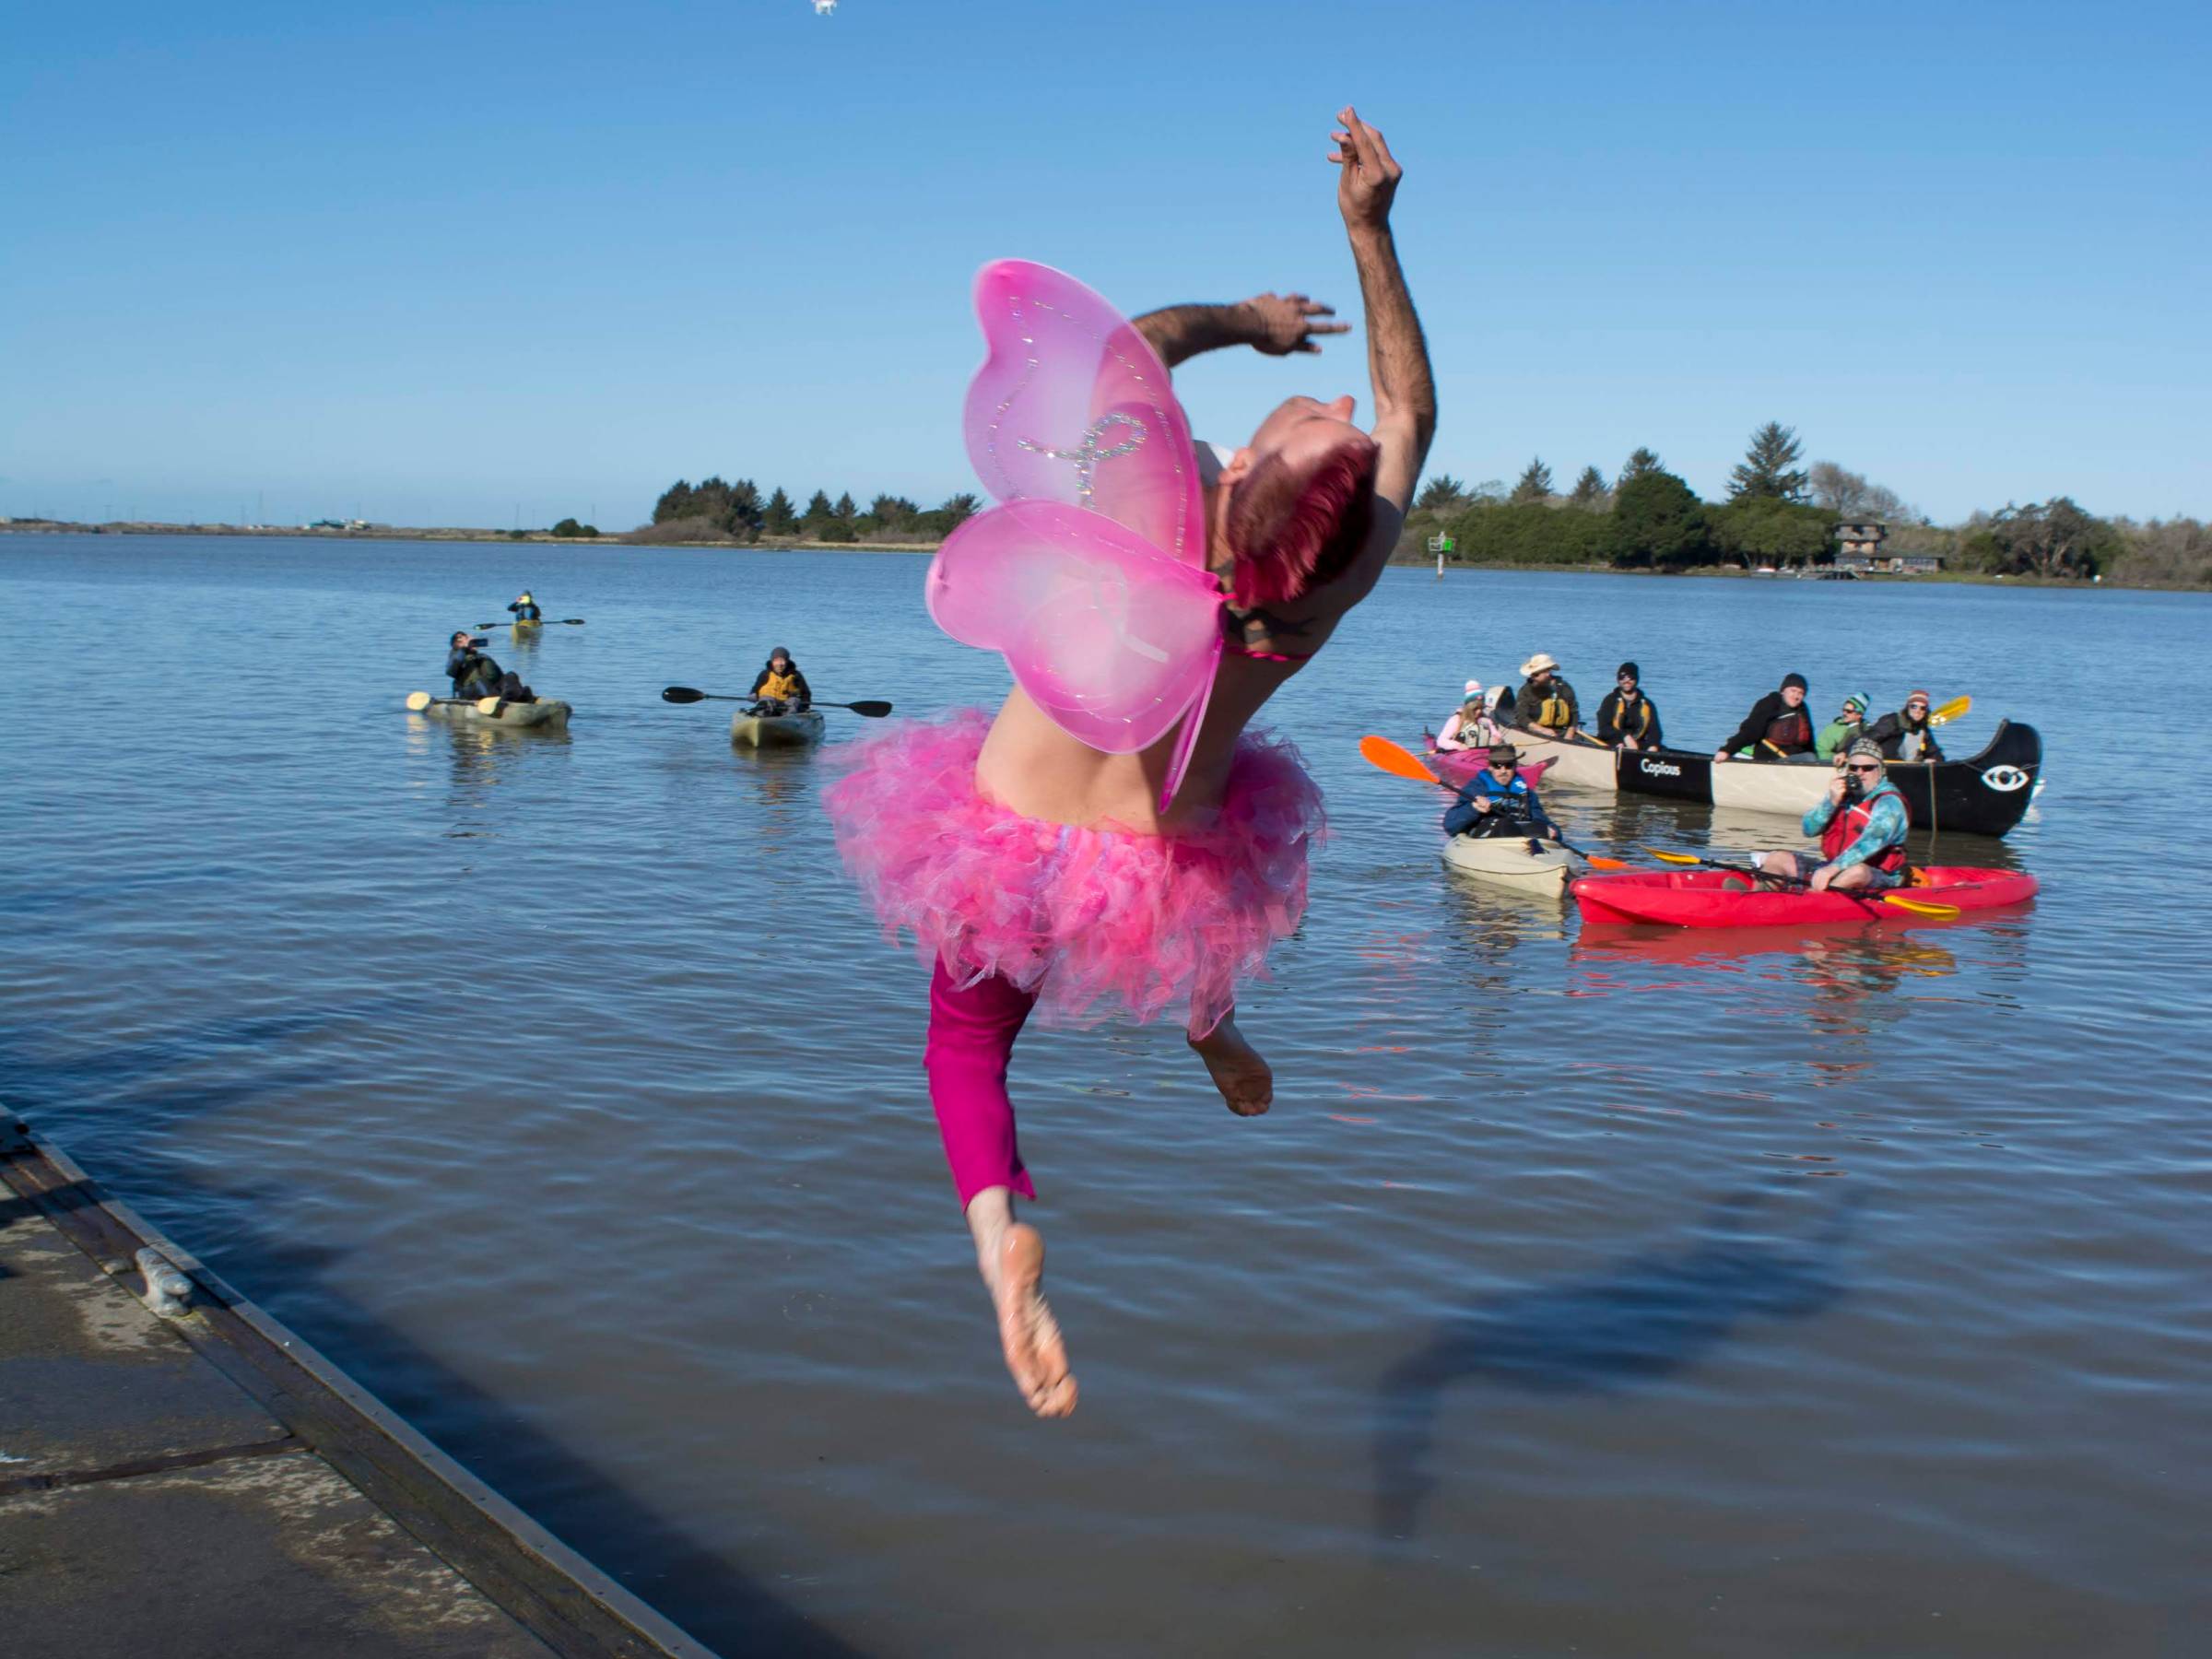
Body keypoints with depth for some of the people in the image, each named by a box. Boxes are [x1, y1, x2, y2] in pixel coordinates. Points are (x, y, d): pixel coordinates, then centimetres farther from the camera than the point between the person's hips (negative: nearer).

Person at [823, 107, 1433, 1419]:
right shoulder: (1332, 595, -23)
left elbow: (1132, 344, -9)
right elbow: (1414, 409, -7)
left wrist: (1244, 320, 6)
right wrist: (1372, 233, -9)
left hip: (1010, 841, -2)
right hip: (1161, 873, 2)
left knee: (970, 1038, 20)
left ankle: (1001, 1224, -5)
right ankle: (1210, 1024, 46)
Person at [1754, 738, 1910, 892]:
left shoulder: (1889, 802, -9)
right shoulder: (1842, 793, 11)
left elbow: (1872, 840, -27)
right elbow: (1809, 829, 2)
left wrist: (1833, 869, -39)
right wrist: (1832, 801, -16)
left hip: (1878, 879, -7)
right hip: (1831, 869, 7)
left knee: (1857, 871, -40)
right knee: (1777, 859, 0)